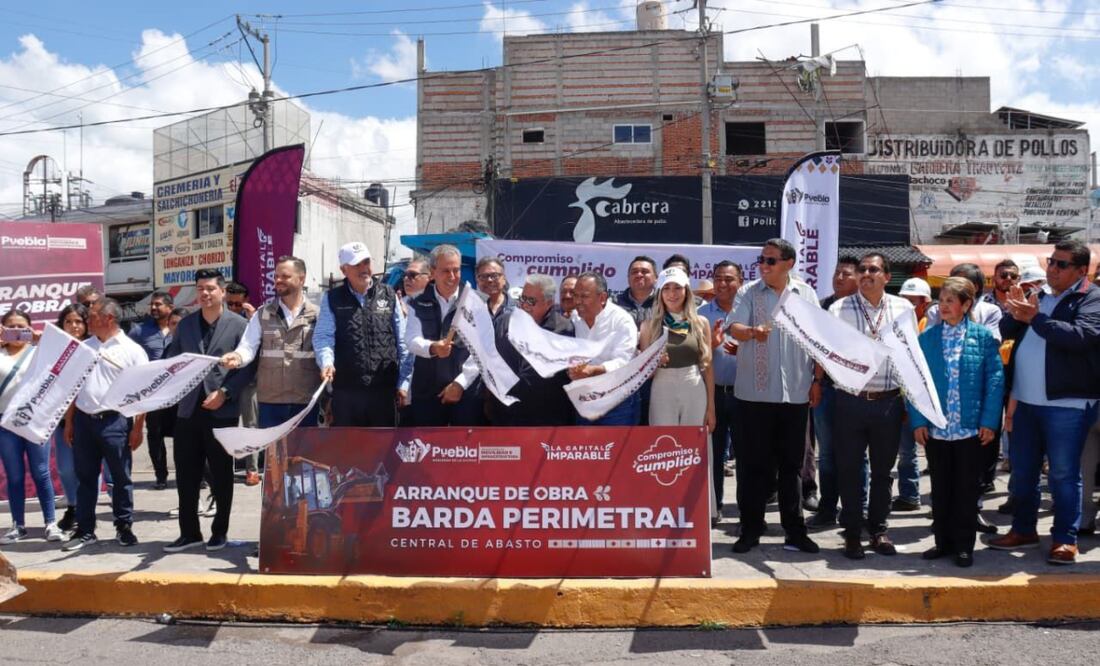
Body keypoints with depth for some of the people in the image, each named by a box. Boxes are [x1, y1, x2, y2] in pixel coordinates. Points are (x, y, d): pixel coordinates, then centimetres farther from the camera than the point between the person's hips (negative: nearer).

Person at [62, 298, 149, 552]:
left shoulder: (132, 350, -4)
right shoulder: (83, 348, 11)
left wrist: (138, 428, -10)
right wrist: (69, 421, 10)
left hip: (115, 420, -4)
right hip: (83, 419, 4)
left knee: (121, 477, 5)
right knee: (85, 477, 10)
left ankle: (124, 527, 17)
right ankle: (85, 530, 18)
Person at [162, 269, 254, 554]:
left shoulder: (239, 325, -1)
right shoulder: (185, 324, 13)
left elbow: (247, 367, -6)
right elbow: (171, 360, 14)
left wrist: (225, 393, -15)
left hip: (222, 411, -4)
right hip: (188, 408, 4)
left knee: (221, 475, 6)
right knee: (186, 474, 6)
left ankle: (219, 531, 19)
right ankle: (189, 532, 17)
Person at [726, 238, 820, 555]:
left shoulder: (806, 294, 8)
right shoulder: (748, 292, 3)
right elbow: (734, 327, -11)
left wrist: (817, 379, 6)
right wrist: (752, 332, -33)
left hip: (795, 393, 2)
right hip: (756, 392, -1)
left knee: (792, 464, 9)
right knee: (755, 464, 4)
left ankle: (795, 531, 17)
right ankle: (750, 530, 14)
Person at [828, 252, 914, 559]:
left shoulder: (903, 308, 6)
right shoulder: (839, 309, 0)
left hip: (889, 401, 2)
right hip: (851, 400, -2)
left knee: (883, 469, 11)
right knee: (849, 469, 4)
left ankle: (878, 530, 25)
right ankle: (852, 534, 16)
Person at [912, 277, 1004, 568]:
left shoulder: (983, 337, -1)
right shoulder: (926, 338, 2)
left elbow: (995, 379, -3)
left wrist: (989, 422, -8)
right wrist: (917, 421, -5)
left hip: (970, 428, -2)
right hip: (935, 428, 2)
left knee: (966, 489, 8)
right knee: (940, 488, 12)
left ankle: (964, 545, 19)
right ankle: (943, 541, 24)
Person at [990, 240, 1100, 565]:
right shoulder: (1039, 297, 16)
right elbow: (1006, 331, 14)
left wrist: (1035, 318, -19)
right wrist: (1016, 314, -7)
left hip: (1066, 403, -7)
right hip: (1027, 401, 7)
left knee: (1063, 474, -1)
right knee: (1022, 471, 13)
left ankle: (1065, 539, 10)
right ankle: (1023, 530, 25)